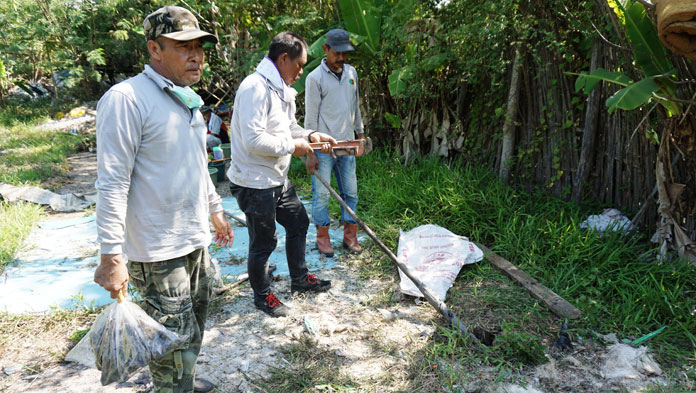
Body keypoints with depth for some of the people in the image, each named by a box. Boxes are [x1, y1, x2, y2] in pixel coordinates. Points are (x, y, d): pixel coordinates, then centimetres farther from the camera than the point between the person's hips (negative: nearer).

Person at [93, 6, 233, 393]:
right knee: (173, 341, 0)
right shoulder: (126, 99, -17)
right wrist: (112, 256, -22)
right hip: (158, 251, -9)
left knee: (194, 327, 23)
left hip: (196, 241, 9)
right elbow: (113, 183, -21)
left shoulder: (187, 100, 11)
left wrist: (215, 210, 25)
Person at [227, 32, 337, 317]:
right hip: (255, 183, -10)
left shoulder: (282, 89, 11)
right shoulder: (256, 87, -22)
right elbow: (253, 140, -29)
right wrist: (292, 146, -18)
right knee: (264, 242, 5)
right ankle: (262, 296, 27)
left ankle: (299, 279, 41)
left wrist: (310, 136, 3)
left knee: (299, 222, 21)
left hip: (278, 179, 10)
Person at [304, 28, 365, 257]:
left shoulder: (351, 72, 10)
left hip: (346, 144, 5)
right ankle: (322, 236, 16)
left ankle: (350, 235, 20)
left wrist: (360, 133, 20)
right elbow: (310, 117, -8)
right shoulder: (315, 77, -8)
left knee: (350, 192, 8)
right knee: (321, 193, 2)